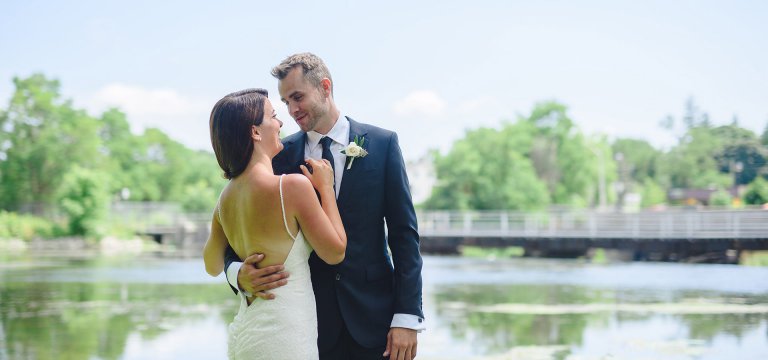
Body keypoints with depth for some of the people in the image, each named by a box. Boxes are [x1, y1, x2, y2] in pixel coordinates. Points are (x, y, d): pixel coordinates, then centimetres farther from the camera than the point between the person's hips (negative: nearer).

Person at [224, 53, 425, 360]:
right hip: (313, 316, 1)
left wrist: (407, 317, -8)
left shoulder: (382, 143, -1)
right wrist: (239, 273, -20)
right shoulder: (282, 154, 2)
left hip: (374, 312, -1)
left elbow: (404, 233, -2)